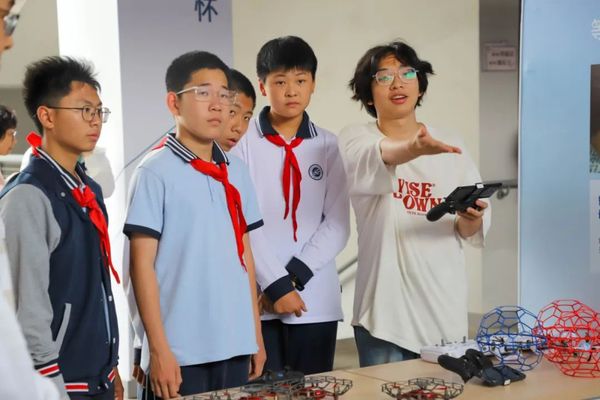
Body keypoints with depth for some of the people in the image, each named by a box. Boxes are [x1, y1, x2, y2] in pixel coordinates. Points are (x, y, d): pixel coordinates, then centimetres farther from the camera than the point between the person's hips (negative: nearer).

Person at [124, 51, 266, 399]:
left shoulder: (237, 171, 9)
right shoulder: (155, 172, -7)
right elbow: (142, 264, -9)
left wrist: (256, 333, 12)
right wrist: (159, 348, -12)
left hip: (236, 345, 5)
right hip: (181, 351, -5)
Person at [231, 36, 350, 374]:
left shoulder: (328, 145, 7)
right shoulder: (243, 143, 0)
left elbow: (337, 224, 2)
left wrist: (294, 276, -9)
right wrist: (276, 283, -13)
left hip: (316, 299, 2)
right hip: (257, 299, -2)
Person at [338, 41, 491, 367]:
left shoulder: (450, 146, 9)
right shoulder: (356, 139, 1)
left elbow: (473, 231, 8)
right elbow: (374, 161, -25)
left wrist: (471, 221, -15)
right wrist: (414, 149, -45)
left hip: (446, 308, 3)